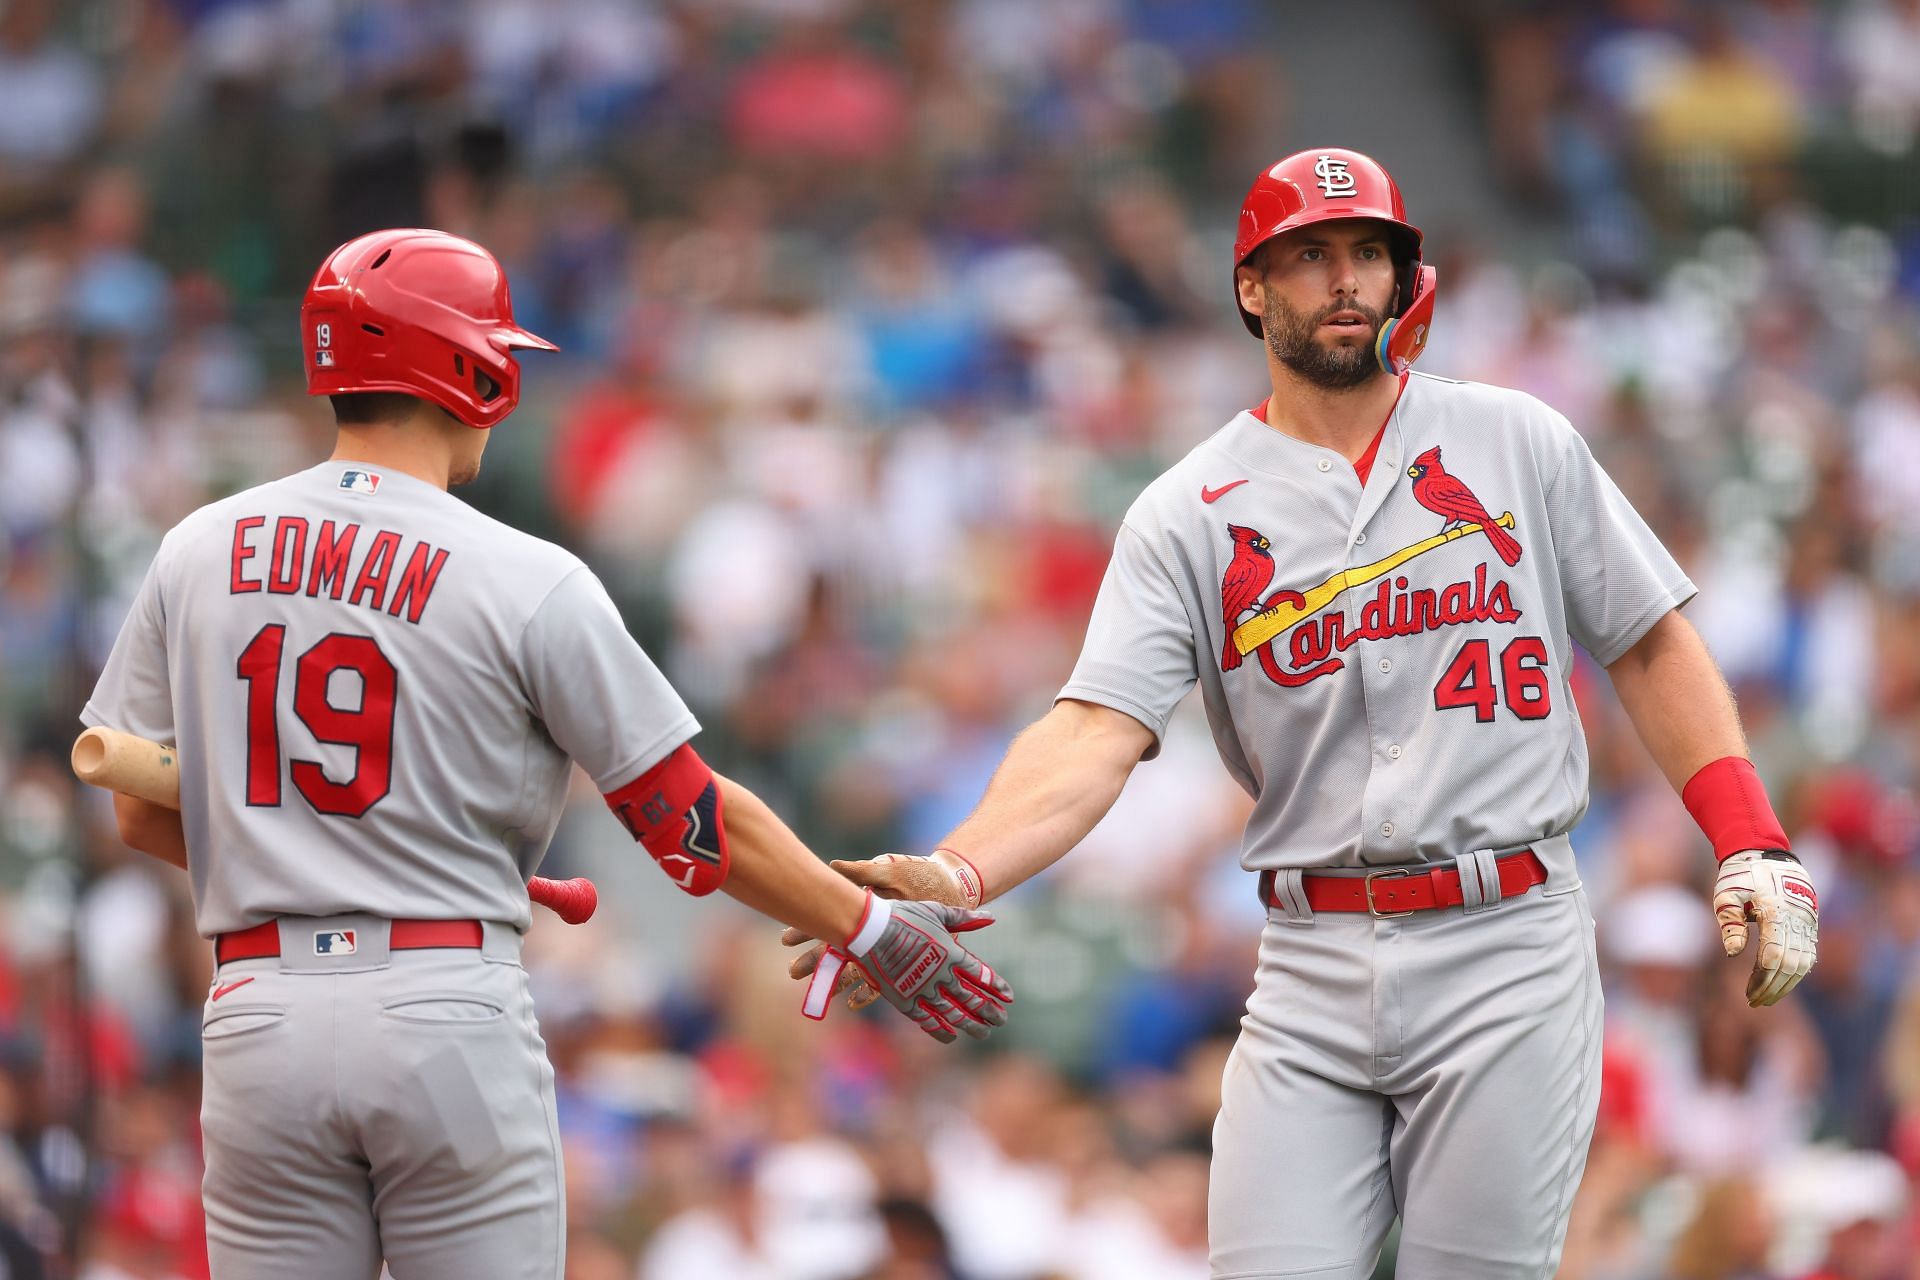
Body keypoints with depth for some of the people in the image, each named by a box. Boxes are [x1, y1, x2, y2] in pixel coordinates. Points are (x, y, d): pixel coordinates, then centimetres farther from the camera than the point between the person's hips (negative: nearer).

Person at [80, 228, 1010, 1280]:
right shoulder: (528, 582, -5)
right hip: (452, 1017, -3)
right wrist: (872, 929, 9)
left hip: (258, 1017, 3)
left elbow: (142, 813, 12)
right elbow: (688, 814, -2)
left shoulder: (198, 552, 6)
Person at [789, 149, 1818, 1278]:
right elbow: (1097, 731, -8)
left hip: (1507, 947, -1)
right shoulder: (1191, 514, 4)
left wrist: (1752, 846, -1)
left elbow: (1649, 646, 11)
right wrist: (953, 876, -26)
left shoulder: (1518, 443, 7)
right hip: (1312, 965, 1)